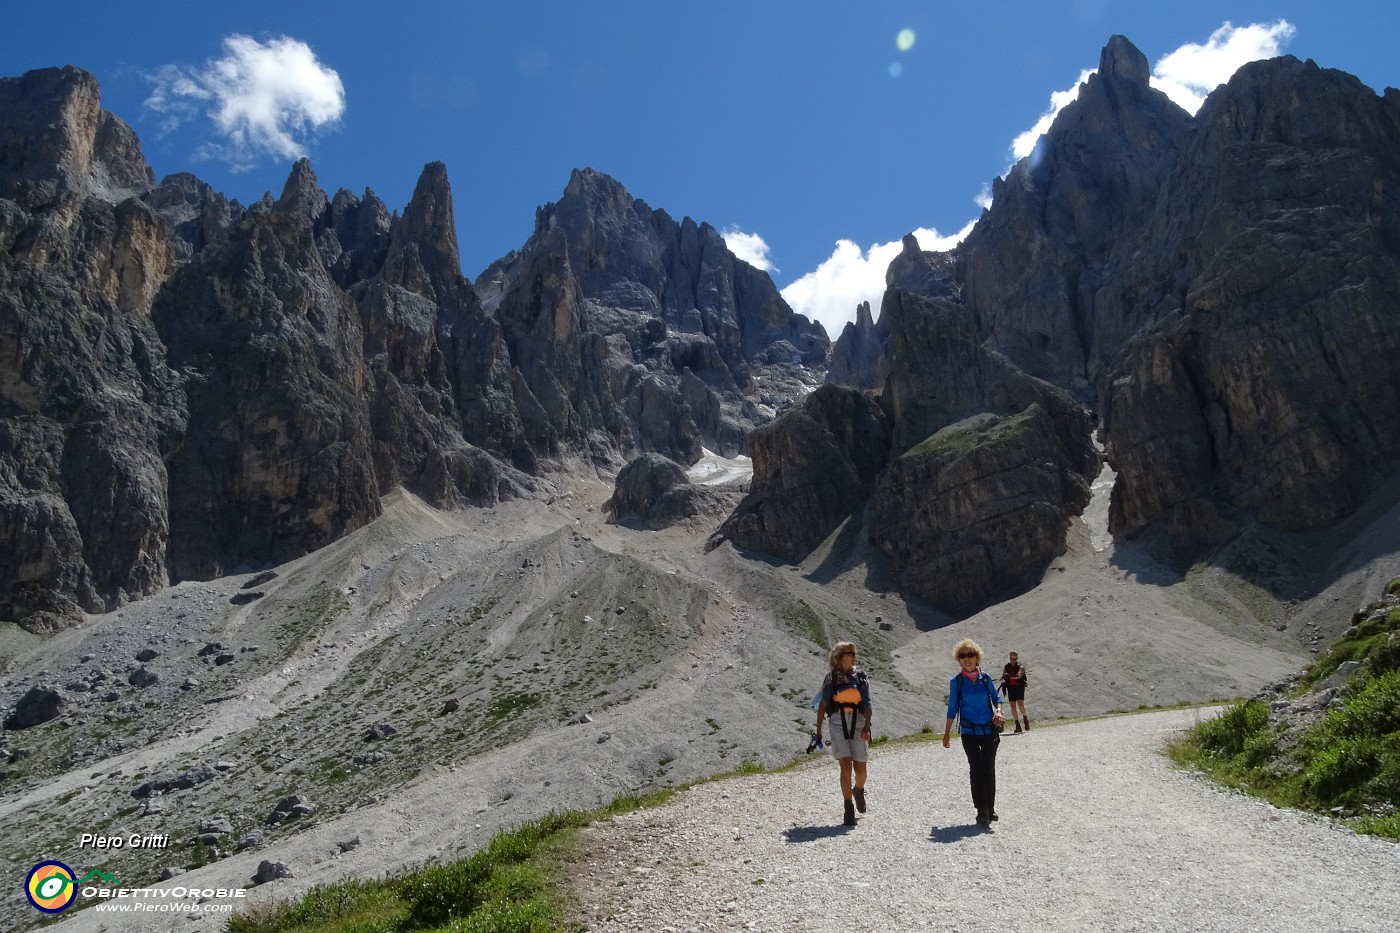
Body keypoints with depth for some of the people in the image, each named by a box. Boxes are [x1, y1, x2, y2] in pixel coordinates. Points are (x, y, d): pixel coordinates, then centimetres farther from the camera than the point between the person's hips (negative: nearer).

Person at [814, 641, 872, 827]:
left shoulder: (861, 677, 11)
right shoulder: (831, 677, 6)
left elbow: (867, 705, 3)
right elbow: (822, 705, 5)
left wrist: (867, 727, -12)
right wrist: (818, 730, 0)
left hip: (857, 723, 2)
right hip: (838, 722, -2)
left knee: (860, 768, 3)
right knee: (846, 765, -13)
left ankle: (858, 790, 36)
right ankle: (848, 809, -4)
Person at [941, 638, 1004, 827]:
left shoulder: (985, 679, 3)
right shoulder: (956, 682, -1)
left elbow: (996, 697, 15)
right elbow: (953, 708, 4)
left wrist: (998, 711, -7)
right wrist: (946, 733, 5)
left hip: (989, 731, 2)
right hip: (969, 732, -2)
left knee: (989, 769, 7)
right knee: (976, 770, -5)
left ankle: (990, 808, 20)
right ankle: (981, 811, -1)